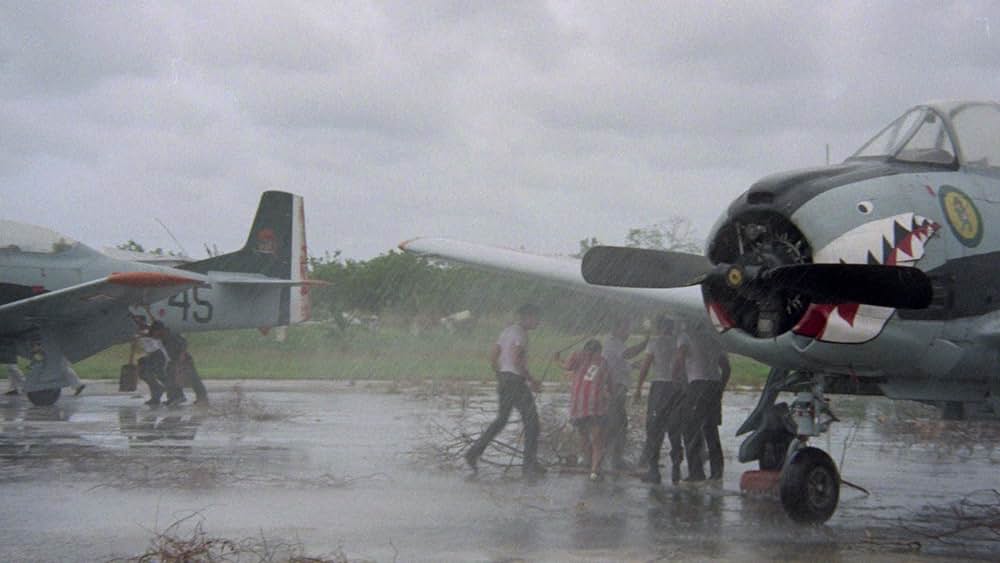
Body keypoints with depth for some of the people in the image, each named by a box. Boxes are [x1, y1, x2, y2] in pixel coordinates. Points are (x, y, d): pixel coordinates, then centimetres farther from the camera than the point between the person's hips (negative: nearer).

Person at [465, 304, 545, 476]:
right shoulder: (520, 333, -13)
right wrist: (531, 380, -16)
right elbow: (516, 360, -23)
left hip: (503, 379, 9)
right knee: (531, 420, -1)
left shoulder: (507, 331, 15)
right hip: (516, 380, -9)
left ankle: (474, 453, 10)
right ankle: (530, 464, 1)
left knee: (501, 420, 17)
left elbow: (492, 356, 18)